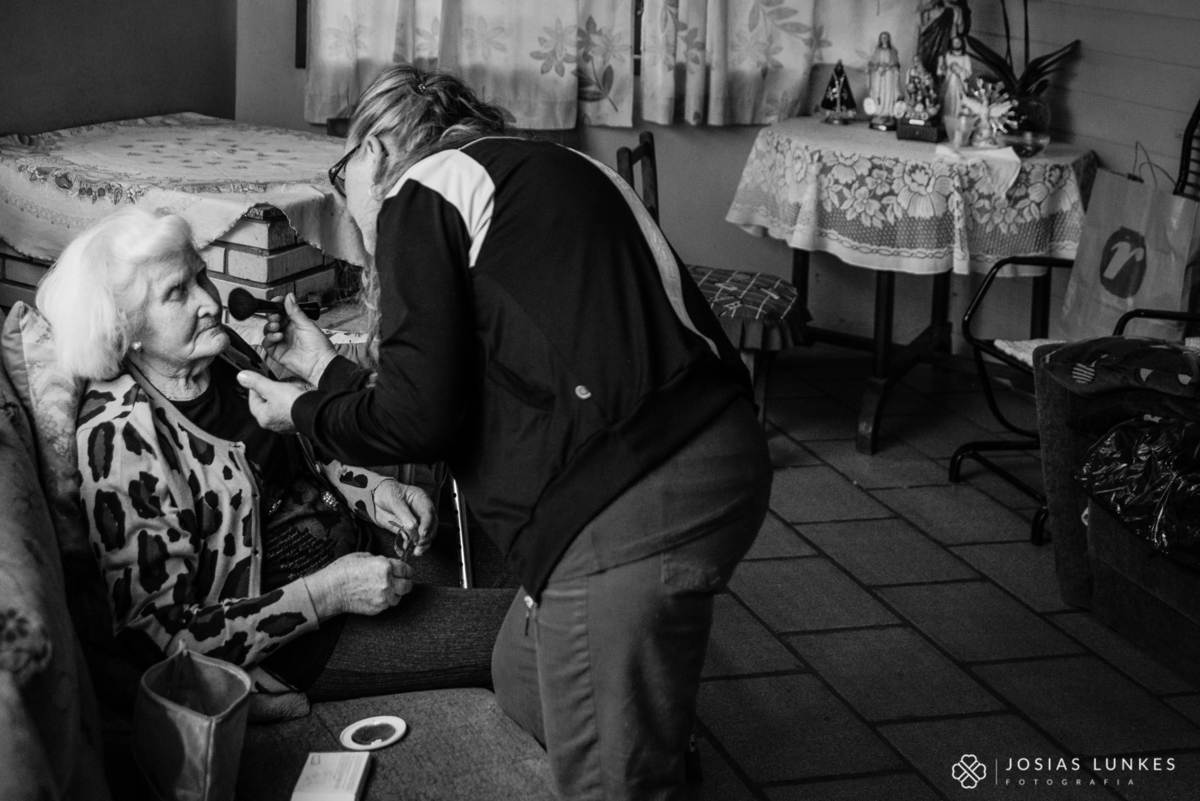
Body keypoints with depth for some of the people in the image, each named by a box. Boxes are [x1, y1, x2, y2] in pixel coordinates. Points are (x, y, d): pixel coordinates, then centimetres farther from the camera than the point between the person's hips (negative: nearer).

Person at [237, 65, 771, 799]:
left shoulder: (422, 193, 2)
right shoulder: (543, 171, 27)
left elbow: (422, 416, -5)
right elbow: (469, 388, 27)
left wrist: (305, 414, 14)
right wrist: (326, 368, 37)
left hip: (631, 504, -9)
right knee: (526, 681, 26)